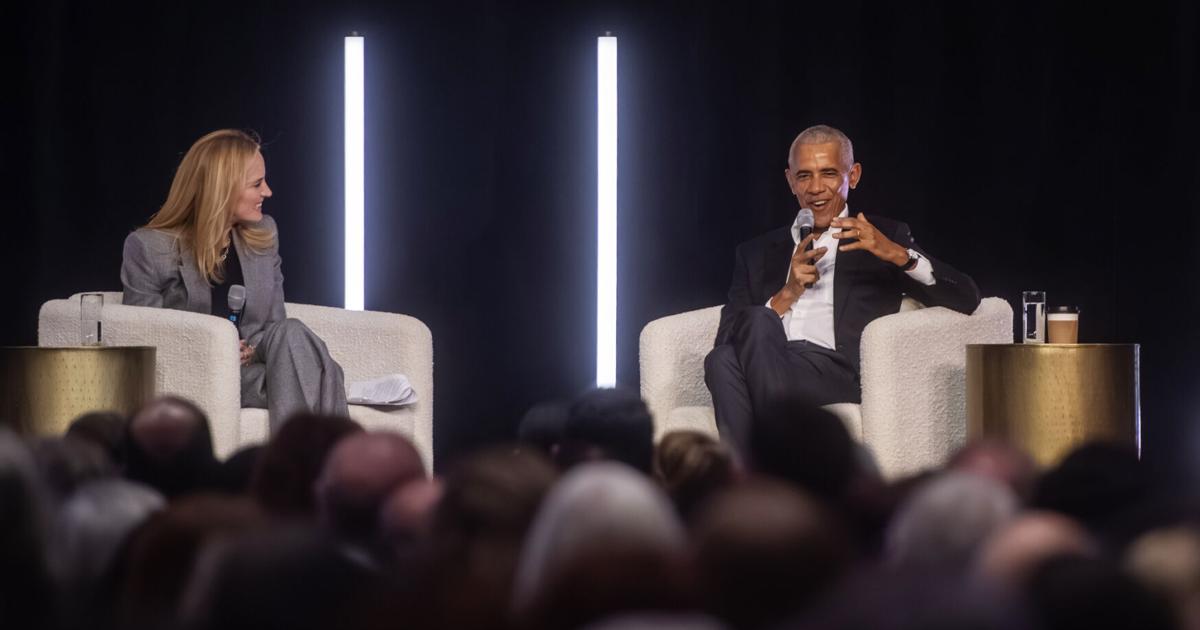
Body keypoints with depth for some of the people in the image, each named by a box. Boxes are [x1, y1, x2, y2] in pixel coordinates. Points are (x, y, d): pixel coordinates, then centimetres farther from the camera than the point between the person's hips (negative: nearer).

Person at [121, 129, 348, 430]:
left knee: (290, 334, -31)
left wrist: (256, 349, -6)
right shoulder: (149, 248, 2)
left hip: (252, 367, 5)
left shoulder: (264, 235, 17)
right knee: (292, 337, -31)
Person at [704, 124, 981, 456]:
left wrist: (896, 253, -8)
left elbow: (966, 299, 7)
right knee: (723, 360, -34)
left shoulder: (884, 238, 21)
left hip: (839, 374, -3)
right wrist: (785, 297, 1)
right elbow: (726, 336, 16)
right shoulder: (755, 253, 29)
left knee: (756, 322, -33)